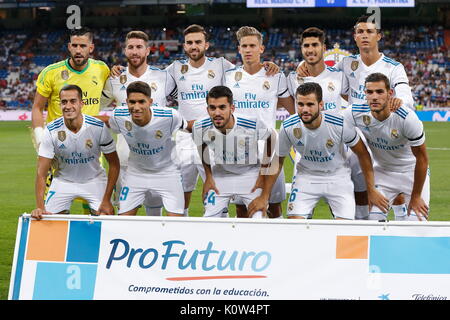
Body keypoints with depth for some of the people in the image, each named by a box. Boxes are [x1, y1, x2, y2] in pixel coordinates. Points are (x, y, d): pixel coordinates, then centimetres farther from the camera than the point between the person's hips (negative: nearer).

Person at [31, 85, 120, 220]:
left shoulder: (99, 127, -21)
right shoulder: (51, 131, -20)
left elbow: (114, 164, -10)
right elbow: (41, 173, -18)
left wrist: (106, 200, -15)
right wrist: (39, 207, -29)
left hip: (94, 180, -1)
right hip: (63, 182, 1)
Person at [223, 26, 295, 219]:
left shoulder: (275, 77, 3)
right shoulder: (229, 77, 8)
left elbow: (294, 111, 11)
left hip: (267, 146, -1)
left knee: (274, 203, 0)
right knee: (240, 206, 3)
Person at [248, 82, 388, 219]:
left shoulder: (340, 124, -24)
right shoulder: (288, 127, -19)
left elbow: (363, 154, -8)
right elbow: (277, 161, -2)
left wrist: (371, 190, -5)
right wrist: (264, 197, 0)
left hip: (337, 176, -1)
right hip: (306, 177, 1)